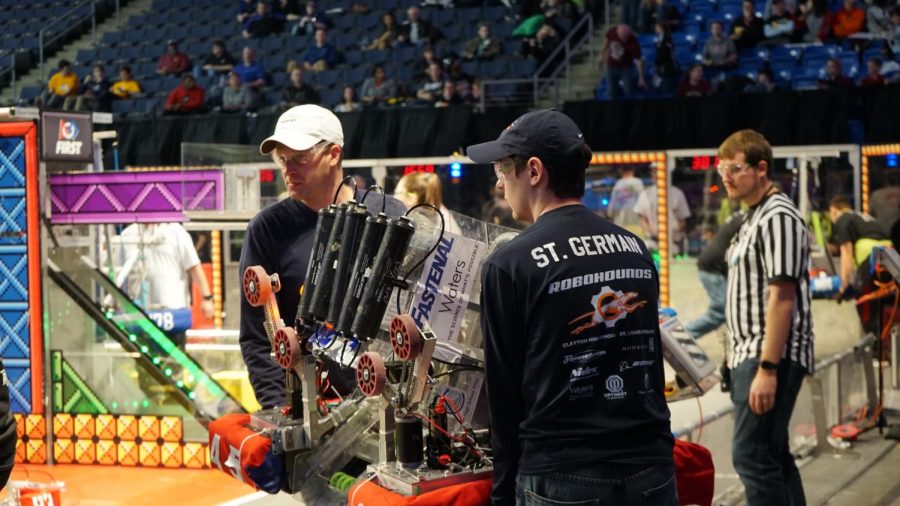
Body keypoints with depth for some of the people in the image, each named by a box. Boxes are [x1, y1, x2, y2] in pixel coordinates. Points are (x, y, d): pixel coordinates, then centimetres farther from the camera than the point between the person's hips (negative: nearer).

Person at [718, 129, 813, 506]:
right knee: (774, 457, 13)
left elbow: (782, 299, -19)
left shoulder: (778, 217, -13)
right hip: (749, 355, 10)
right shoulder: (754, 218, 17)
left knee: (751, 455, -13)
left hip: (772, 357, -10)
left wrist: (767, 368, -23)